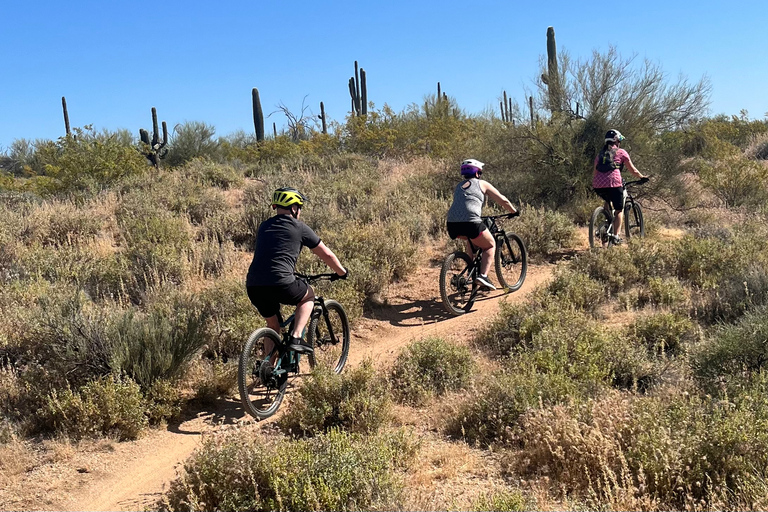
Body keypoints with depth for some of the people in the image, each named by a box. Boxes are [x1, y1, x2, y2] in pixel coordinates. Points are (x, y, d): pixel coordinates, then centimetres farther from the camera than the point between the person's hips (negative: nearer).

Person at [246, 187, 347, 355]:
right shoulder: (300, 228, 7)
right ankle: (296, 337, 8)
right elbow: (327, 255, 13)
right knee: (309, 295, 25)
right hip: (280, 284, -5)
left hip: (253, 286, 6)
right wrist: (342, 273, 31)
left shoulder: (264, 226, 22)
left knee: (273, 326, 28)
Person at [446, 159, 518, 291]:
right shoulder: (482, 184, 14)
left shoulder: (459, 186, 28)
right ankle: (483, 275, -3)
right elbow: (503, 201, 16)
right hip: (470, 222, -5)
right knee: (490, 246, 16)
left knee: (471, 239, 36)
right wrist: (514, 212, 32)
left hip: (452, 224, 5)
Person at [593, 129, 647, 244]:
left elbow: (594, 172, 24)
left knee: (608, 202, 33)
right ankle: (616, 236, -2)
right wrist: (642, 177, 32)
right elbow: (633, 170, 16)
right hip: (613, 183, -4)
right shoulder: (621, 152, 11)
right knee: (619, 210, 8)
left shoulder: (600, 154, 23)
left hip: (598, 185, 5)